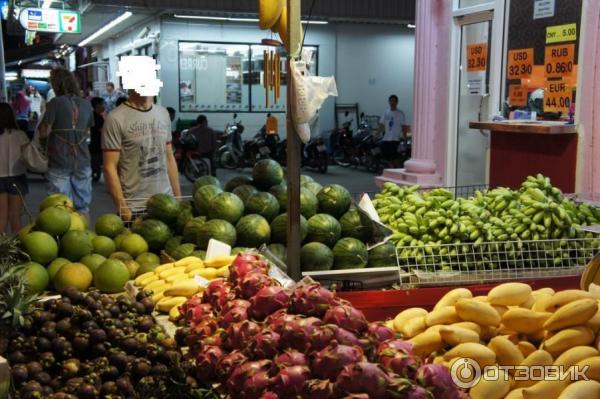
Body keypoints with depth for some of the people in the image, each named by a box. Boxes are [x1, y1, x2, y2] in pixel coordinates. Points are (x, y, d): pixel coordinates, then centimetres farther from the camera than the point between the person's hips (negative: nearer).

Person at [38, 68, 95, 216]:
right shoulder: (86, 105, 6)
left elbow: (44, 133, -11)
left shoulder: (56, 103, -9)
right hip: (82, 162, 4)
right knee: (83, 206, 11)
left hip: (60, 163, -4)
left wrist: (43, 120, 6)